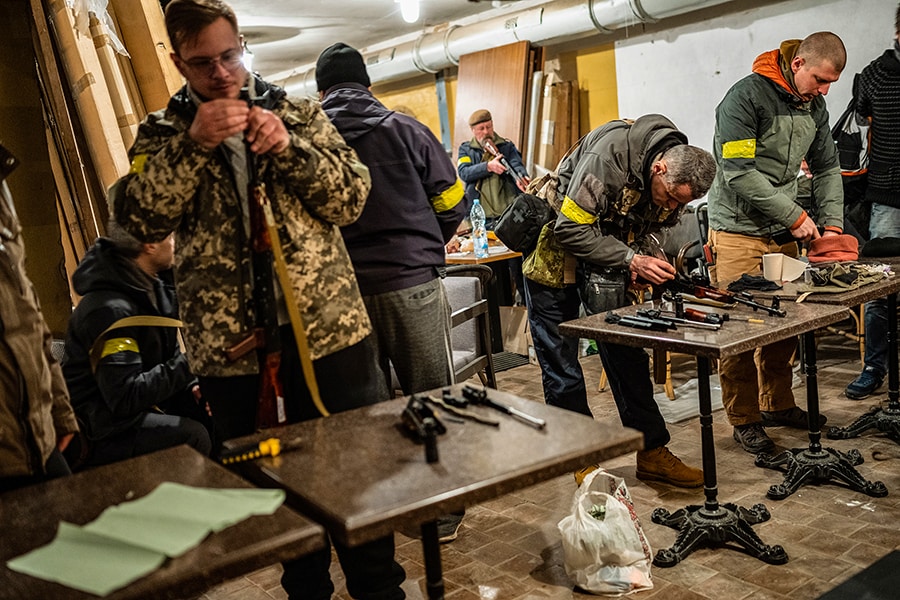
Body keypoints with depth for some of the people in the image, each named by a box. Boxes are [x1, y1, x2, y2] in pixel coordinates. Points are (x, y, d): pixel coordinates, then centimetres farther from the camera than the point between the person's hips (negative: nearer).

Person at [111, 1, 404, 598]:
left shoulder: (297, 111, 8)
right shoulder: (162, 133, 8)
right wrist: (193, 142, -17)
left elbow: (352, 199, 2)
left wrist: (288, 146, -13)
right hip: (232, 346, 0)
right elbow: (140, 220, -7)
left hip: (330, 328, 0)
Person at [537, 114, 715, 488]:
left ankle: (651, 452, 11)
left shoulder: (678, 179, -9)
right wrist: (631, 261, -32)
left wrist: (647, 268, -13)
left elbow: (649, 231, 7)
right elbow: (570, 231, -30)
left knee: (626, 354, 3)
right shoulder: (608, 156, -32)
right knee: (560, 362, -2)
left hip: (609, 247, 6)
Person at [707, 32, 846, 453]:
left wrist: (831, 224, 2)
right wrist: (796, 216, -17)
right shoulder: (746, 97, -14)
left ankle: (777, 404, 28)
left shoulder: (814, 106, 10)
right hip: (737, 231, -7)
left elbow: (826, 168, 16)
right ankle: (744, 420, 9)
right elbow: (739, 173, -21)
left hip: (783, 233, 7)